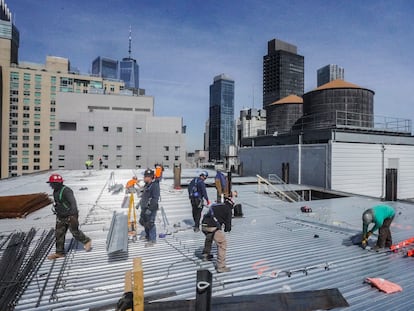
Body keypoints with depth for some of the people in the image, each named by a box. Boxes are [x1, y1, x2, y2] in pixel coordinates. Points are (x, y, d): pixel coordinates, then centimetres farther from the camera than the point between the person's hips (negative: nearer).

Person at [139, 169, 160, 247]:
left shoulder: (155, 185, -18)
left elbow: (155, 199, -23)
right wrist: (140, 203, 23)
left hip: (151, 209, -10)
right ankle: (148, 236, 39)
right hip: (145, 208, 10)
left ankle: (153, 240, 11)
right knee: (144, 222, 20)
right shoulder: (146, 185, 12)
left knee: (150, 224, -3)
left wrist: (150, 209, -25)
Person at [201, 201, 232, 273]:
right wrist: (227, 229, 33)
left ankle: (205, 255, 52)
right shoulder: (228, 209, 8)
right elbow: (228, 221, 9)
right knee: (222, 244, 4)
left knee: (209, 238, 36)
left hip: (204, 225, 7)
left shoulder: (214, 205, 25)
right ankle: (221, 267, 4)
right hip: (213, 227, -7)